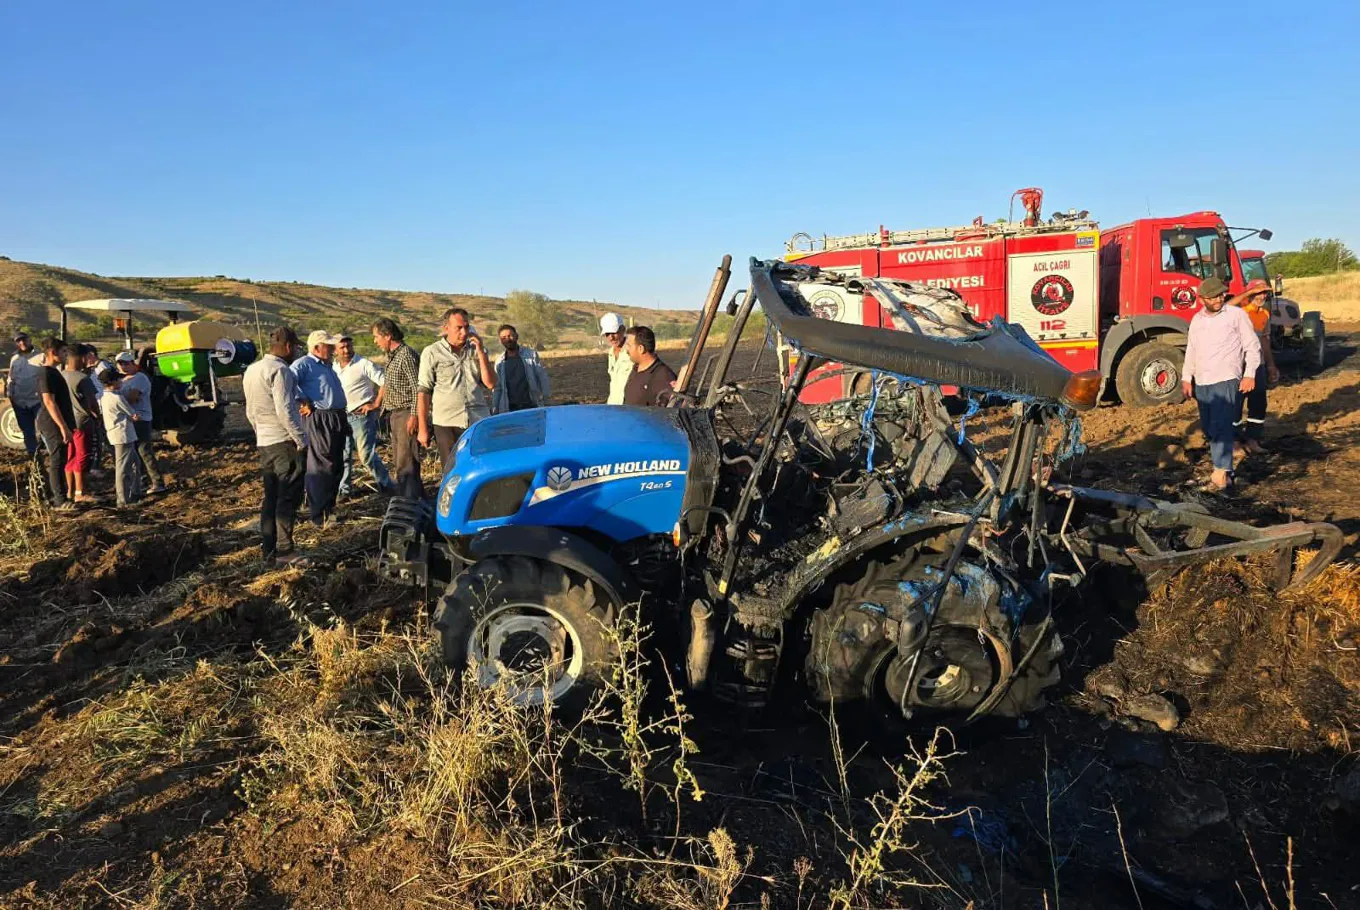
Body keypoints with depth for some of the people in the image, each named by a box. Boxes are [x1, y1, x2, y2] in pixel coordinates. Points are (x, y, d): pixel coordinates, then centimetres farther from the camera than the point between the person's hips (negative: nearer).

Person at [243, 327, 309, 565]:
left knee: (271, 498, 12)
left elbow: (250, 411, 21)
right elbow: (284, 410, -20)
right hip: (286, 441, -9)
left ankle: (269, 548, 17)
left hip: (264, 443, 9)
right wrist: (301, 440, -17)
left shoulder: (251, 370, 16)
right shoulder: (279, 370, -13)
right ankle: (284, 550, -6)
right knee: (288, 498, -6)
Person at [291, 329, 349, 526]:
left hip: (337, 419, 9)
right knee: (322, 466, -7)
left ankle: (329, 507, 27)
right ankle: (320, 516, -3)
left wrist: (344, 421, 20)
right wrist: (302, 401, -18)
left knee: (337, 465, 15)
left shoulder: (326, 366, 22)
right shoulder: (303, 364, -8)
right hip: (319, 421, -9)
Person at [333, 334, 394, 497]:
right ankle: (344, 489, 20)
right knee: (343, 454, 11)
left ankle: (385, 485, 5)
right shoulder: (333, 367, 11)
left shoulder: (364, 364, -9)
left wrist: (376, 404, -12)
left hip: (361, 415, -7)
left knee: (366, 454, -8)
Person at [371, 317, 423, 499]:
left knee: (406, 464, -10)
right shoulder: (392, 355, 16)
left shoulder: (406, 354, -13)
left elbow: (417, 387, -19)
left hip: (406, 415, -10)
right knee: (398, 463, 14)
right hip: (395, 415, 10)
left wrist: (414, 416, -22)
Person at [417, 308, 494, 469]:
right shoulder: (432, 353, 1)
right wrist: (423, 428, -4)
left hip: (479, 421, 2)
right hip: (447, 424, -2)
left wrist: (481, 351, -5)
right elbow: (423, 391, 0)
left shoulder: (476, 350, 10)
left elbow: (491, 383, 2)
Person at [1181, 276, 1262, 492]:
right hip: (1201, 382, 6)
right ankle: (1223, 466, 21)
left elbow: (1252, 346, 1)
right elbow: (1191, 351, 21)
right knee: (1208, 428, 8)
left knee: (1220, 426, -16)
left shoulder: (1236, 315, 1)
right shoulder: (1197, 320, 17)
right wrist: (1186, 378, 15)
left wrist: (1249, 374, -8)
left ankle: (1222, 474, -19)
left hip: (1226, 379, -6)